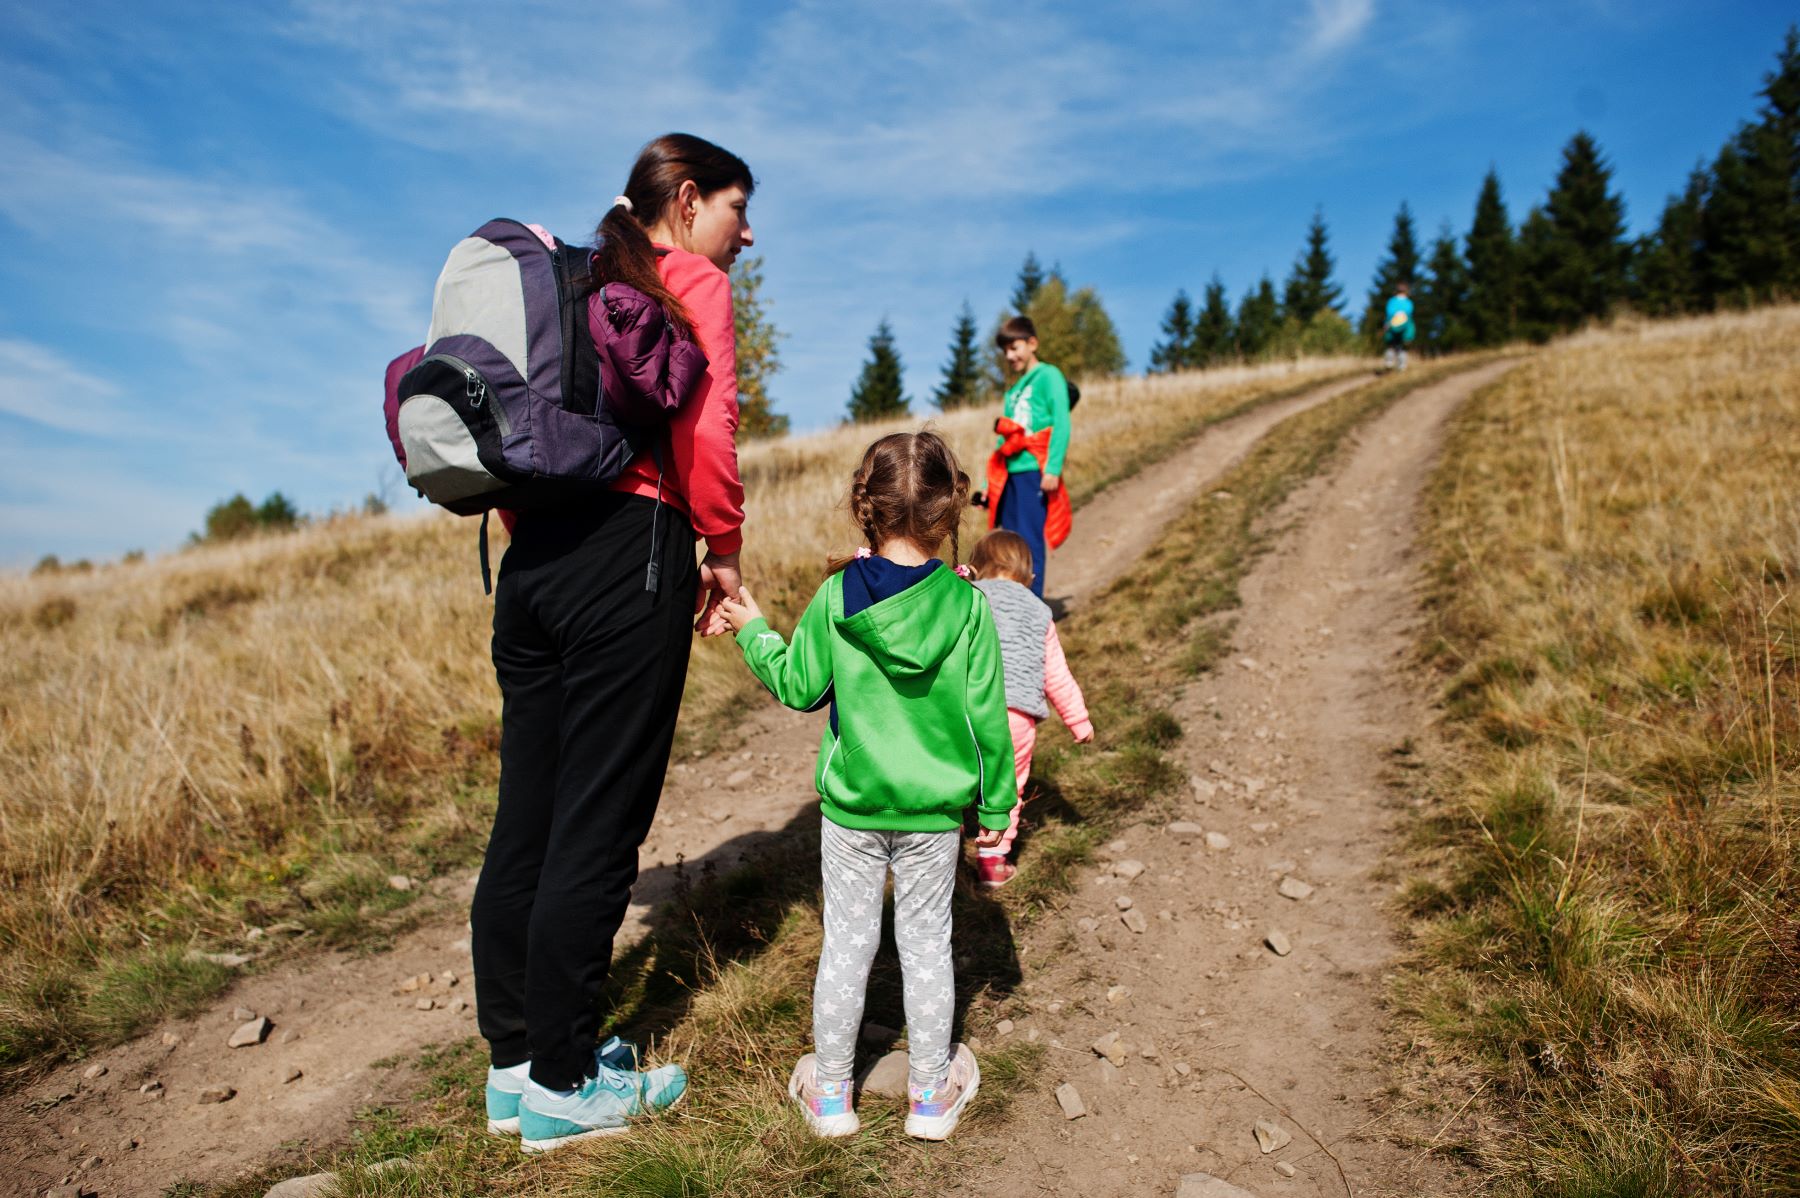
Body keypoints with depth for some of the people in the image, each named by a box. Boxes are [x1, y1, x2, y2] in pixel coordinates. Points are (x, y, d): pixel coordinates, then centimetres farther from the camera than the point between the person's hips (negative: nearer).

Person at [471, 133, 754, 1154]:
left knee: (527, 816, 11)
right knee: (596, 827, 0)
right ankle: (563, 1085, 13)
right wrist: (725, 551, 0)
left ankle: (515, 1060, 24)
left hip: (534, 557, 8)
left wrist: (540, 534, 17)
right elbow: (704, 430, -12)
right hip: (629, 553, -8)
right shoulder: (694, 285, 1)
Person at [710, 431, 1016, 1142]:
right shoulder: (966, 605, -11)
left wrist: (752, 630, 15)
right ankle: (930, 1094, 29)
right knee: (926, 945, 14)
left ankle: (830, 1092, 29)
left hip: (851, 805, 0)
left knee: (846, 944, 13)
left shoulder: (834, 597, -11)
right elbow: (987, 716, -7)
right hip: (936, 811, 0)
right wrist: (995, 803, 4)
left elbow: (798, 687, -1)